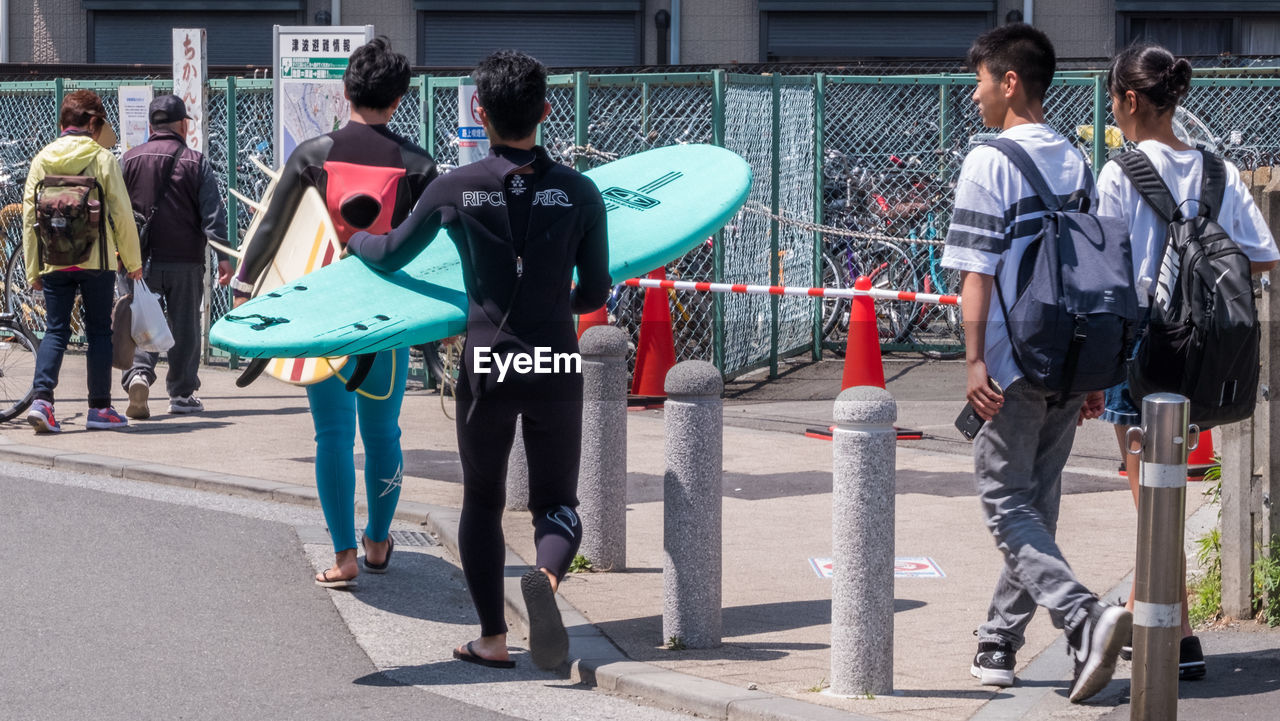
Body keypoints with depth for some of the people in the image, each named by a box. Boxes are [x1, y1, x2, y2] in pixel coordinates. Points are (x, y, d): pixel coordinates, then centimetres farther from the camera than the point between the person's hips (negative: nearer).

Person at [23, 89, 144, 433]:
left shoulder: (42, 159, 4)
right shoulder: (102, 158, -5)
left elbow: (29, 216, 4)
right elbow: (122, 214, -5)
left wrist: (33, 270, 11)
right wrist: (133, 261, 7)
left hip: (53, 263, 3)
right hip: (97, 261, -3)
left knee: (55, 330, 6)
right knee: (99, 331, 7)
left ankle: (41, 398, -12)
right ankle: (99, 408, 10)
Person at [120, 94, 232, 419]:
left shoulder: (129, 160, 5)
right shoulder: (196, 162, -1)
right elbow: (213, 212, -5)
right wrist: (223, 255, -6)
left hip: (141, 258, 1)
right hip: (185, 259, -1)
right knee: (184, 325, 8)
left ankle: (138, 373, -22)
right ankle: (182, 393, 13)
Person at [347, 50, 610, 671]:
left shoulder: (457, 189, -6)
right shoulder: (578, 193, -4)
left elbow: (390, 256, 7)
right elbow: (595, 294, 4)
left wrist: (354, 239, 29)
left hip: (486, 368, 0)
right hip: (556, 368, 0)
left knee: (481, 503, 16)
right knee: (557, 503, 10)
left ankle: (492, 640, 14)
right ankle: (546, 575, -24)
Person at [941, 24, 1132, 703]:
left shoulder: (989, 162, -9)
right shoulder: (1076, 162, 12)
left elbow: (977, 272, -14)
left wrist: (975, 360, -13)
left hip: (1014, 365, -7)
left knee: (1007, 504, -1)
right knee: (1037, 503, 13)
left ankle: (1084, 617, -21)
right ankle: (999, 645, 20)